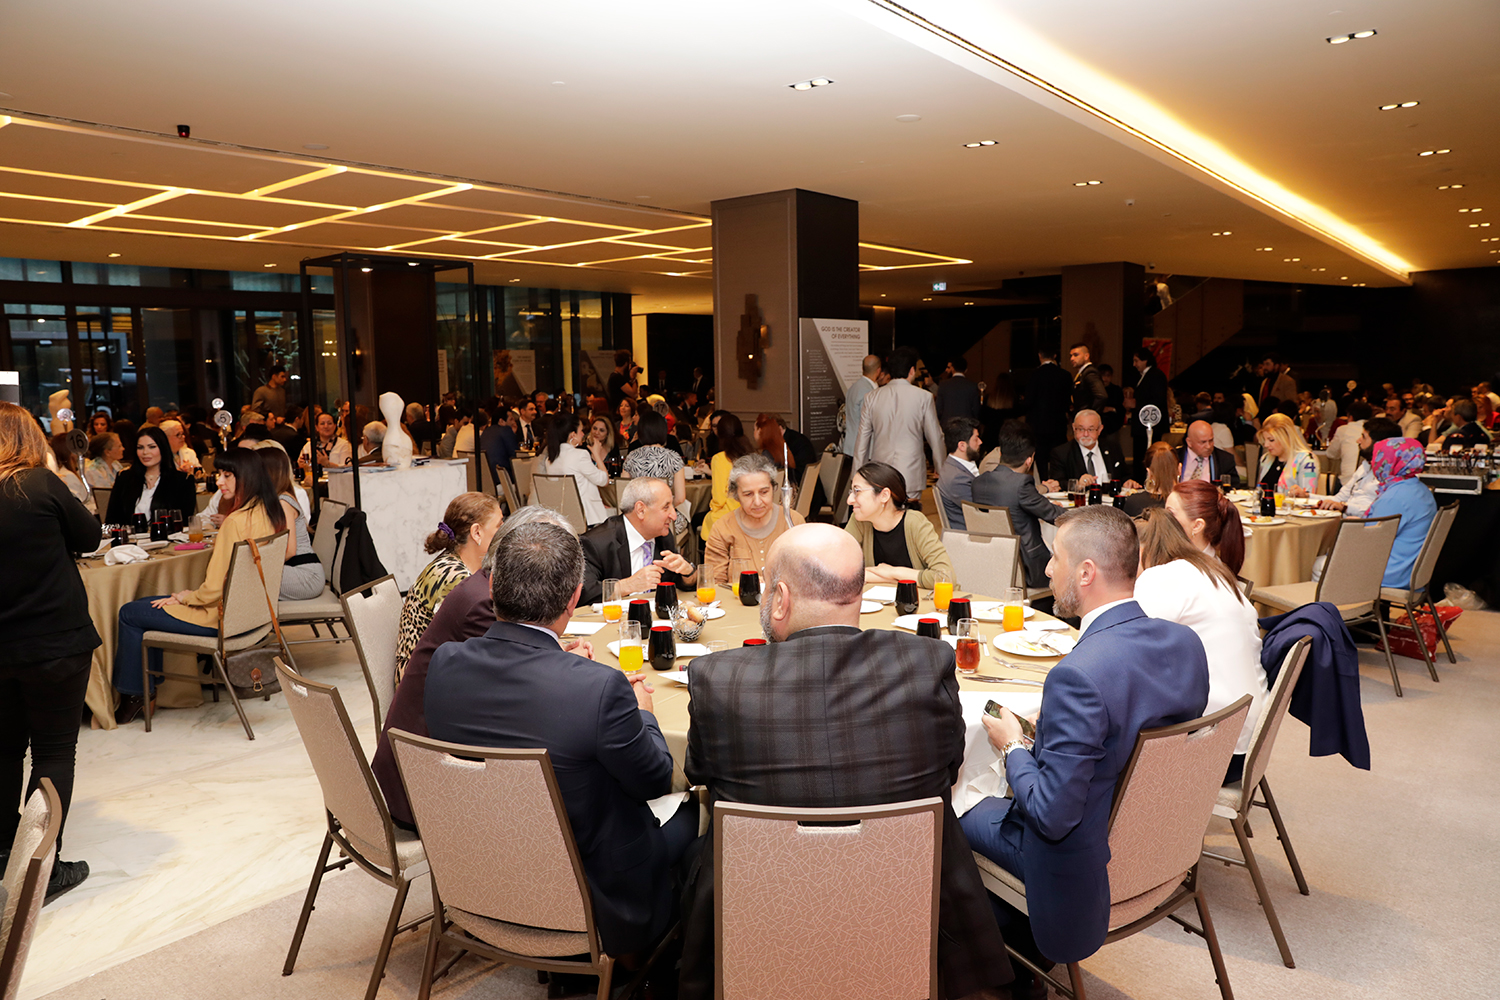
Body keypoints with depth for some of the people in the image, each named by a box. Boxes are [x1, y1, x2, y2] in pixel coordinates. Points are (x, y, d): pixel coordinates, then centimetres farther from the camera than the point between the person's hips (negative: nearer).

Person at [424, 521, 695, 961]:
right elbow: (656, 781, -14)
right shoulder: (600, 688, -30)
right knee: (687, 813, 19)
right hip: (593, 906, -5)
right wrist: (641, 711, 4)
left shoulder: (445, 664, -14)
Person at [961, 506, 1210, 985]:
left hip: (1089, 870, -7)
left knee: (963, 815, 17)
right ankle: (1031, 956, 38)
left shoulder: (1078, 675, -35)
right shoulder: (1186, 642, -9)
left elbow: (1053, 817, -29)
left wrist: (1012, 747, -12)